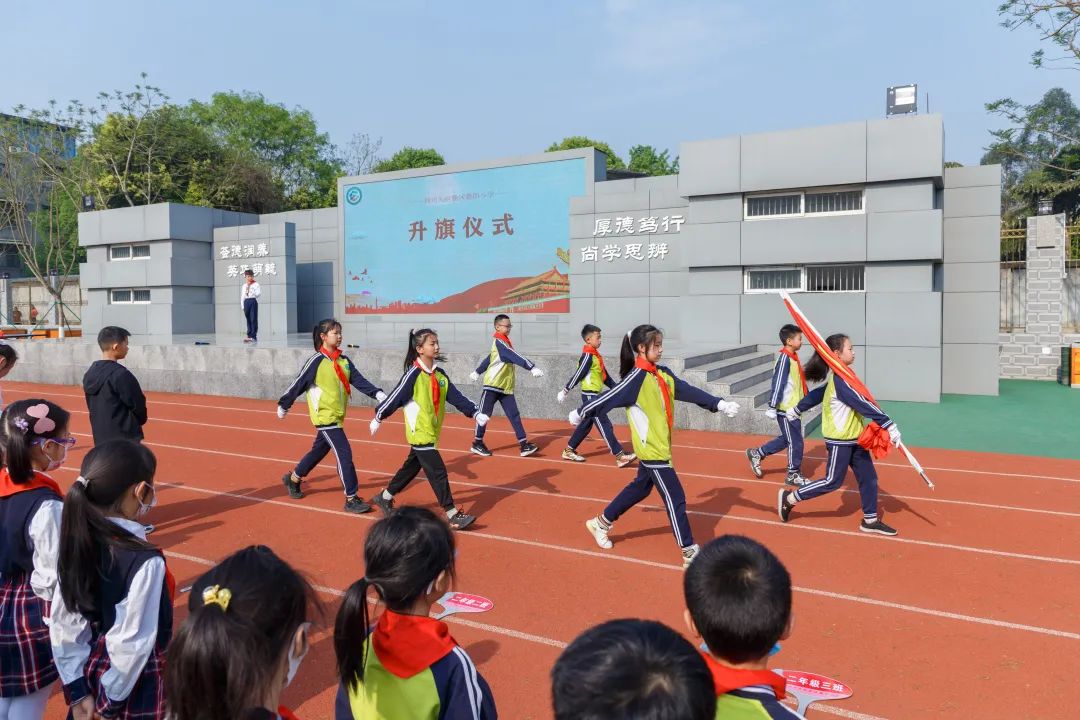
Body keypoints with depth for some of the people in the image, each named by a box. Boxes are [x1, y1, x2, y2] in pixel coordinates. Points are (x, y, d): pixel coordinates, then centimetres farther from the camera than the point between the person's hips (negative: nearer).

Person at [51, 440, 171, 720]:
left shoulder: (76, 544, -6)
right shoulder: (146, 561, -27)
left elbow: (63, 626, 0)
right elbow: (133, 642, -21)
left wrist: (78, 690, 7)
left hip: (91, 672, 6)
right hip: (138, 684, -6)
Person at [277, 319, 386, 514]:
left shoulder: (344, 360, 5)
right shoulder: (316, 361, -13)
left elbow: (359, 380, -2)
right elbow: (299, 384, -6)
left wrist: (377, 393, -16)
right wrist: (283, 405, 2)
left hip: (337, 417, 7)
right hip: (324, 417, -7)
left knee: (319, 451, 21)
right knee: (344, 453, -11)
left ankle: (293, 479, 44)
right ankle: (351, 500, -5)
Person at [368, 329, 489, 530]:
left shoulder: (440, 374, 5)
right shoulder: (413, 374, -16)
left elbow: (456, 397, 1)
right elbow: (395, 397, -10)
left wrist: (475, 413, -9)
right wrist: (378, 418, -2)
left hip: (431, 432, 8)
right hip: (420, 433, -8)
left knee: (412, 467, 20)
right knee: (438, 472, -8)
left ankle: (384, 498, 38)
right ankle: (453, 515, -3)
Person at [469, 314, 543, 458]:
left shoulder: (504, 342, 14)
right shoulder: (499, 342, -14)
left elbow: (489, 358, 25)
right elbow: (514, 357, -29)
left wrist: (477, 372, 35)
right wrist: (532, 367, -39)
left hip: (506, 387, 8)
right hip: (492, 385, -8)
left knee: (514, 415, -2)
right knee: (484, 414, 4)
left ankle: (524, 445, -6)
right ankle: (477, 443, 18)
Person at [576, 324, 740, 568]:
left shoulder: (663, 374, 5)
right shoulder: (636, 378, -20)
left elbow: (689, 391, 0)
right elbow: (608, 398, -13)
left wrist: (719, 404, -10)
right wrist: (580, 414, -6)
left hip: (658, 447, 9)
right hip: (651, 449, -9)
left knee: (640, 488, 21)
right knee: (675, 498, -5)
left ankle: (600, 523, 37)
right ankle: (690, 553, 4)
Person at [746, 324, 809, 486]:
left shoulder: (793, 357, 10)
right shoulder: (784, 358, -18)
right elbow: (777, 383, -22)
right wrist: (772, 407, -24)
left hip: (792, 408, 9)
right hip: (786, 409, -9)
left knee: (786, 439, 18)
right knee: (795, 442, 2)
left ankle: (757, 454, 27)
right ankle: (793, 474, 15)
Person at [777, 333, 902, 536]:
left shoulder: (838, 378, 8)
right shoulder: (841, 381, -22)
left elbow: (816, 394, 19)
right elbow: (864, 404, -27)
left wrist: (797, 410, 30)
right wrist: (889, 425, -27)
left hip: (853, 439, 9)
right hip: (840, 441, -9)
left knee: (868, 478, 10)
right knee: (833, 482, 0)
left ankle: (870, 521, 20)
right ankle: (789, 498, 10)